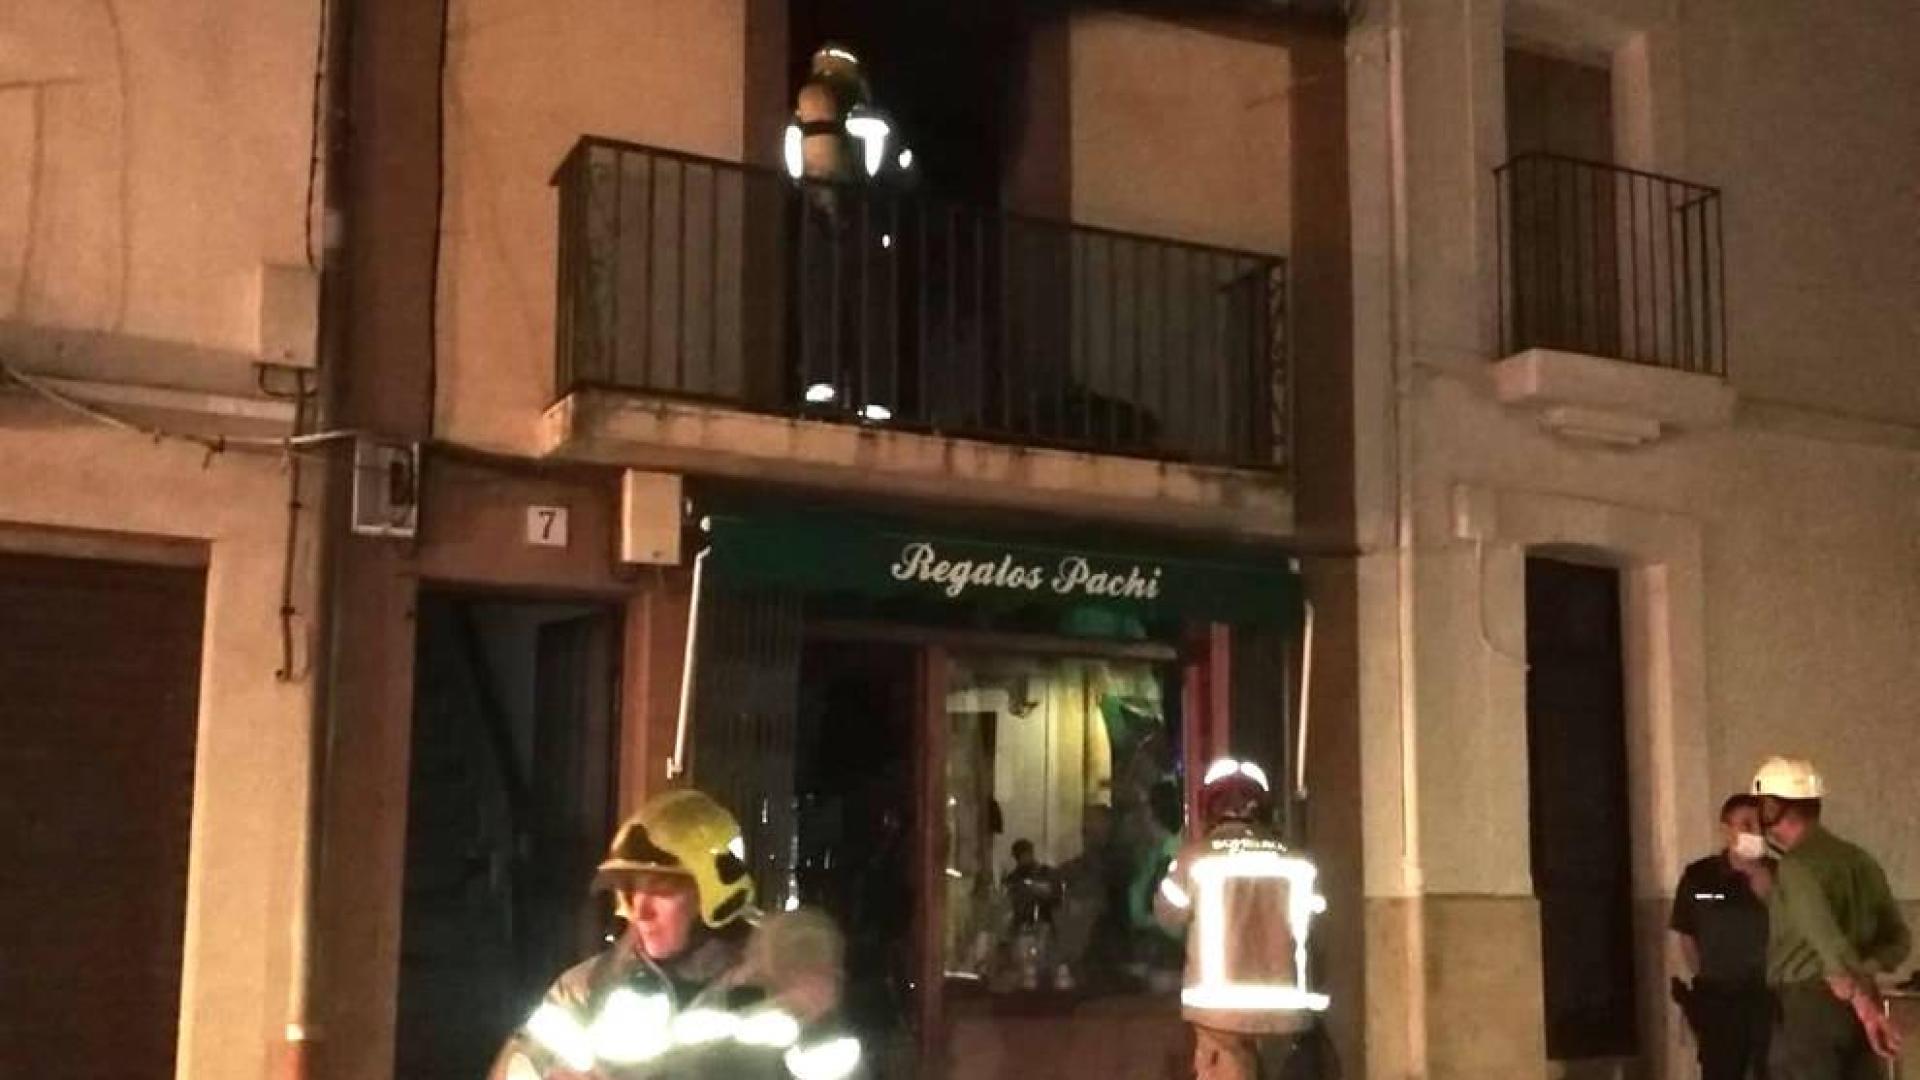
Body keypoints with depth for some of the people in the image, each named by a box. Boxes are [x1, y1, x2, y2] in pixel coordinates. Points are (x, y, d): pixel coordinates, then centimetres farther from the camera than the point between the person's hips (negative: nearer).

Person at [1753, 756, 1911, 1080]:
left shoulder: (1797, 865, -14)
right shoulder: (1861, 860, 12)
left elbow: (1828, 937, -26)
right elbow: (1899, 938, 15)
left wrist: (1863, 1002, -32)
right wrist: (1862, 972, 2)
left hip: (1807, 1005, -8)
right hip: (1852, 1004, 8)